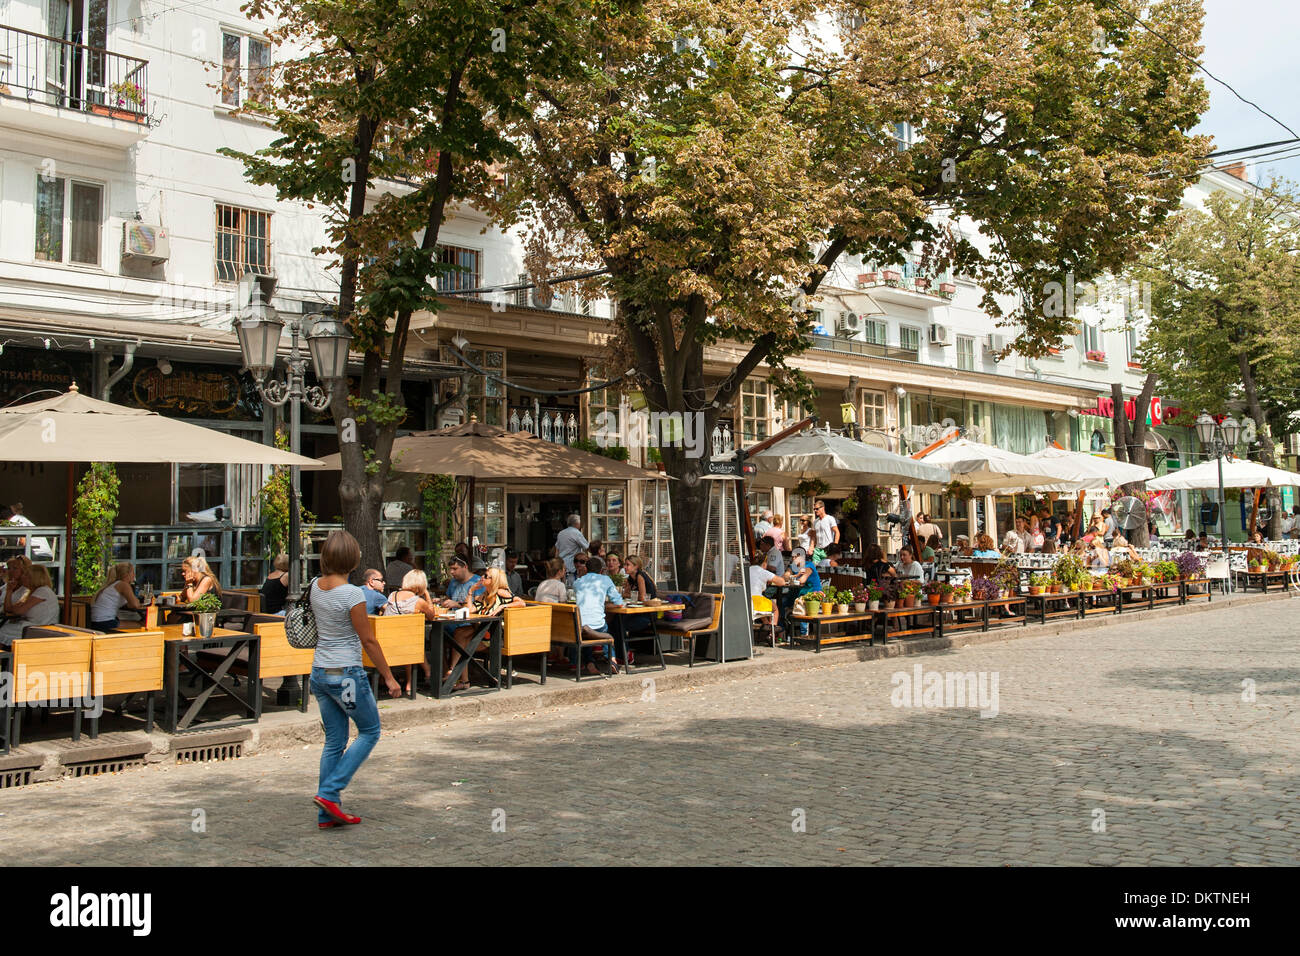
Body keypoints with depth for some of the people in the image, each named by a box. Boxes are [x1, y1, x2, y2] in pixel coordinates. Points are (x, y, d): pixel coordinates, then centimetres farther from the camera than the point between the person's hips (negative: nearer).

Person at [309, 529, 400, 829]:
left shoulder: (316, 586, 2)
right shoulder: (352, 594, -18)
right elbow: (368, 640, -13)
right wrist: (389, 678, -5)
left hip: (319, 672, 7)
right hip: (346, 674, -7)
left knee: (334, 741, 13)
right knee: (369, 731, 11)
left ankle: (327, 814, 15)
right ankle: (329, 792, 1)